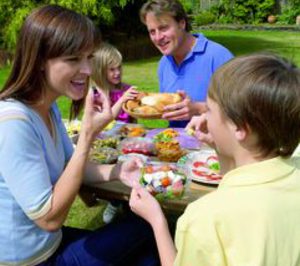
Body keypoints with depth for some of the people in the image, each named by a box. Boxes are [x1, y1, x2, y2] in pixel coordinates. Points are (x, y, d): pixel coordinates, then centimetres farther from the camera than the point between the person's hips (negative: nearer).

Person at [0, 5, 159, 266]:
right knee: (145, 225, 1)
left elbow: (68, 167, 8)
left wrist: (117, 171, -12)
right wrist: (88, 135, -30)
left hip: (49, 241, 8)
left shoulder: (49, 108, -1)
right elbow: (50, 218, -26)